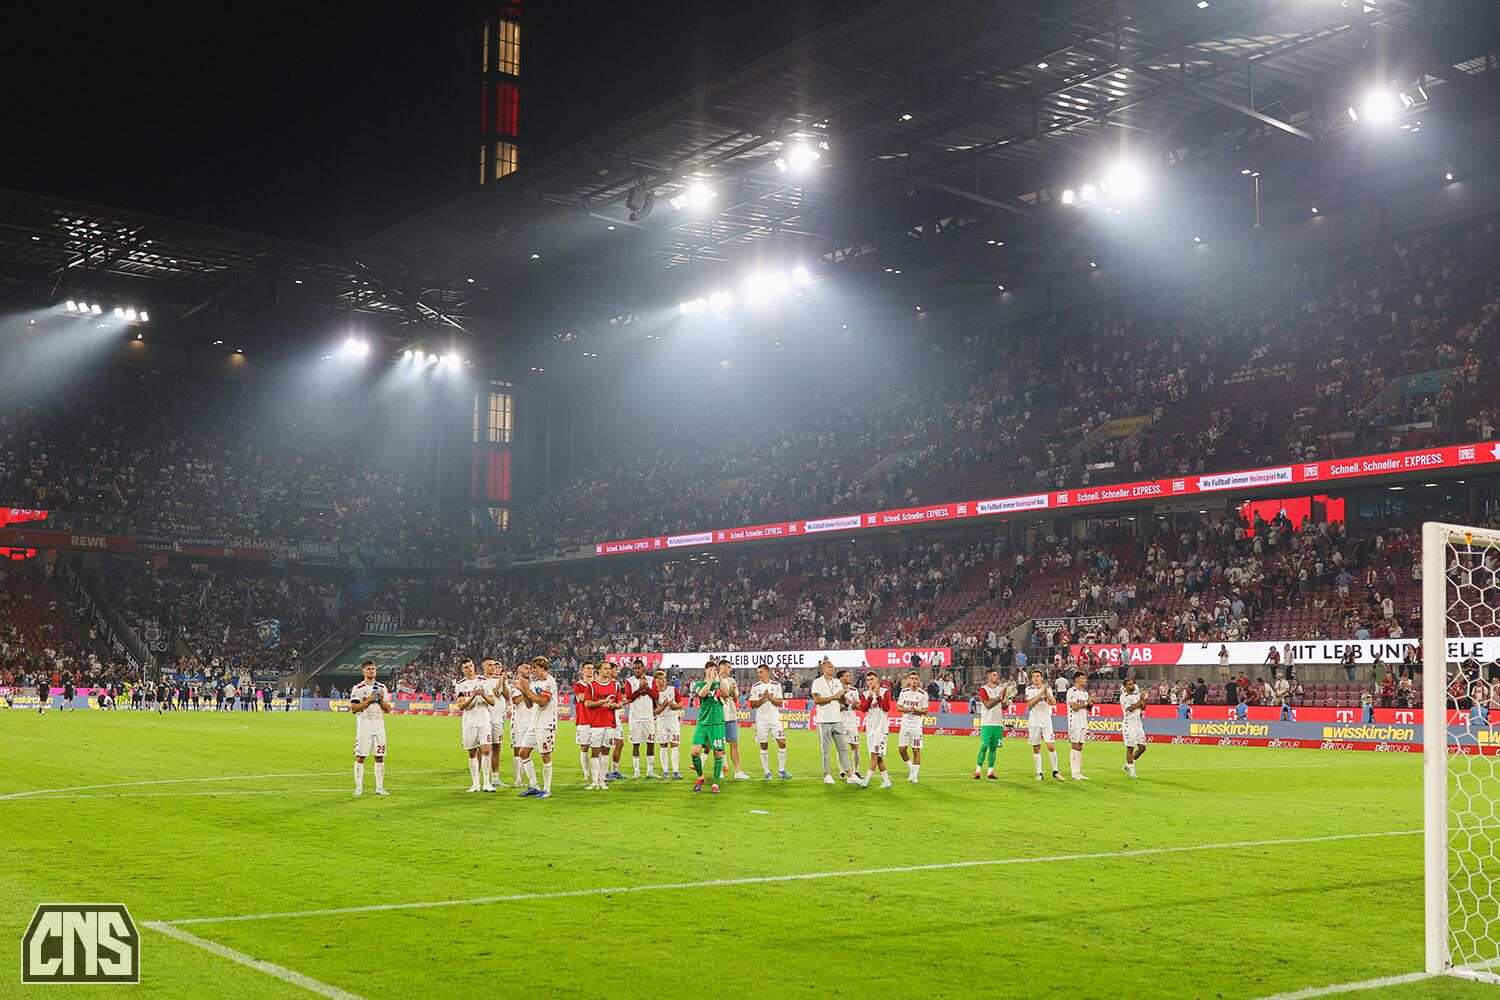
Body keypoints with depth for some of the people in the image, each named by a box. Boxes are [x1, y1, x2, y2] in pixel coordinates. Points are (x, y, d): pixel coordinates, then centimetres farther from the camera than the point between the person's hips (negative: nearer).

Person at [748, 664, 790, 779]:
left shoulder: (776, 685, 5)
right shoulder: (755, 687, 5)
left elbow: (780, 703, 1)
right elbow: (752, 705, 2)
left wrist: (770, 697, -13)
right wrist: (762, 699, -13)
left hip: (775, 718, 0)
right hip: (761, 720, 0)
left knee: (782, 743, -9)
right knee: (764, 746, 2)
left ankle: (781, 770, 1)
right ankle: (767, 772, 9)